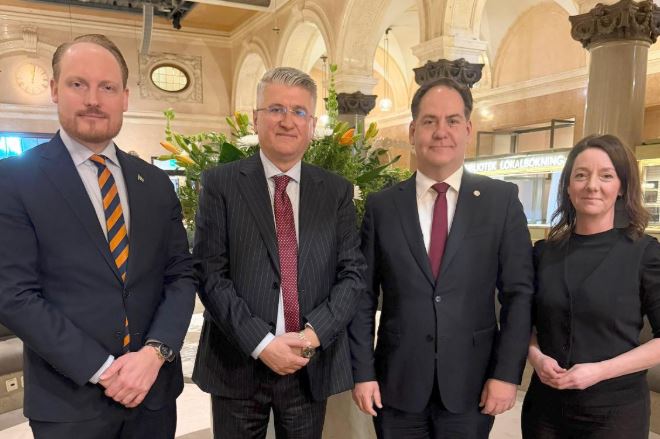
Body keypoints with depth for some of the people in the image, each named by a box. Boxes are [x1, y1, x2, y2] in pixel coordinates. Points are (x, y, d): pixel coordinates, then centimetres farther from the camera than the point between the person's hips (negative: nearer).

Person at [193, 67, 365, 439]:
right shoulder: (220, 183, -2)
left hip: (312, 366, 2)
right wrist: (261, 342, -15)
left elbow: (353, 272, 1)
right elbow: (210, 274, -8)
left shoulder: (337, 190, 4)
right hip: (238, 363, -1)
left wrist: (313, 334, -12)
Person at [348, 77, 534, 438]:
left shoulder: (502, 199, -3)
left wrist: (507, 372, -7)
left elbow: (518, 293, -2)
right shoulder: (382, 205, -1)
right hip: (396, 383, 1)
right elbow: (364, 296, 0)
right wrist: (363, 372, -2)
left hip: (471, 383, 0)